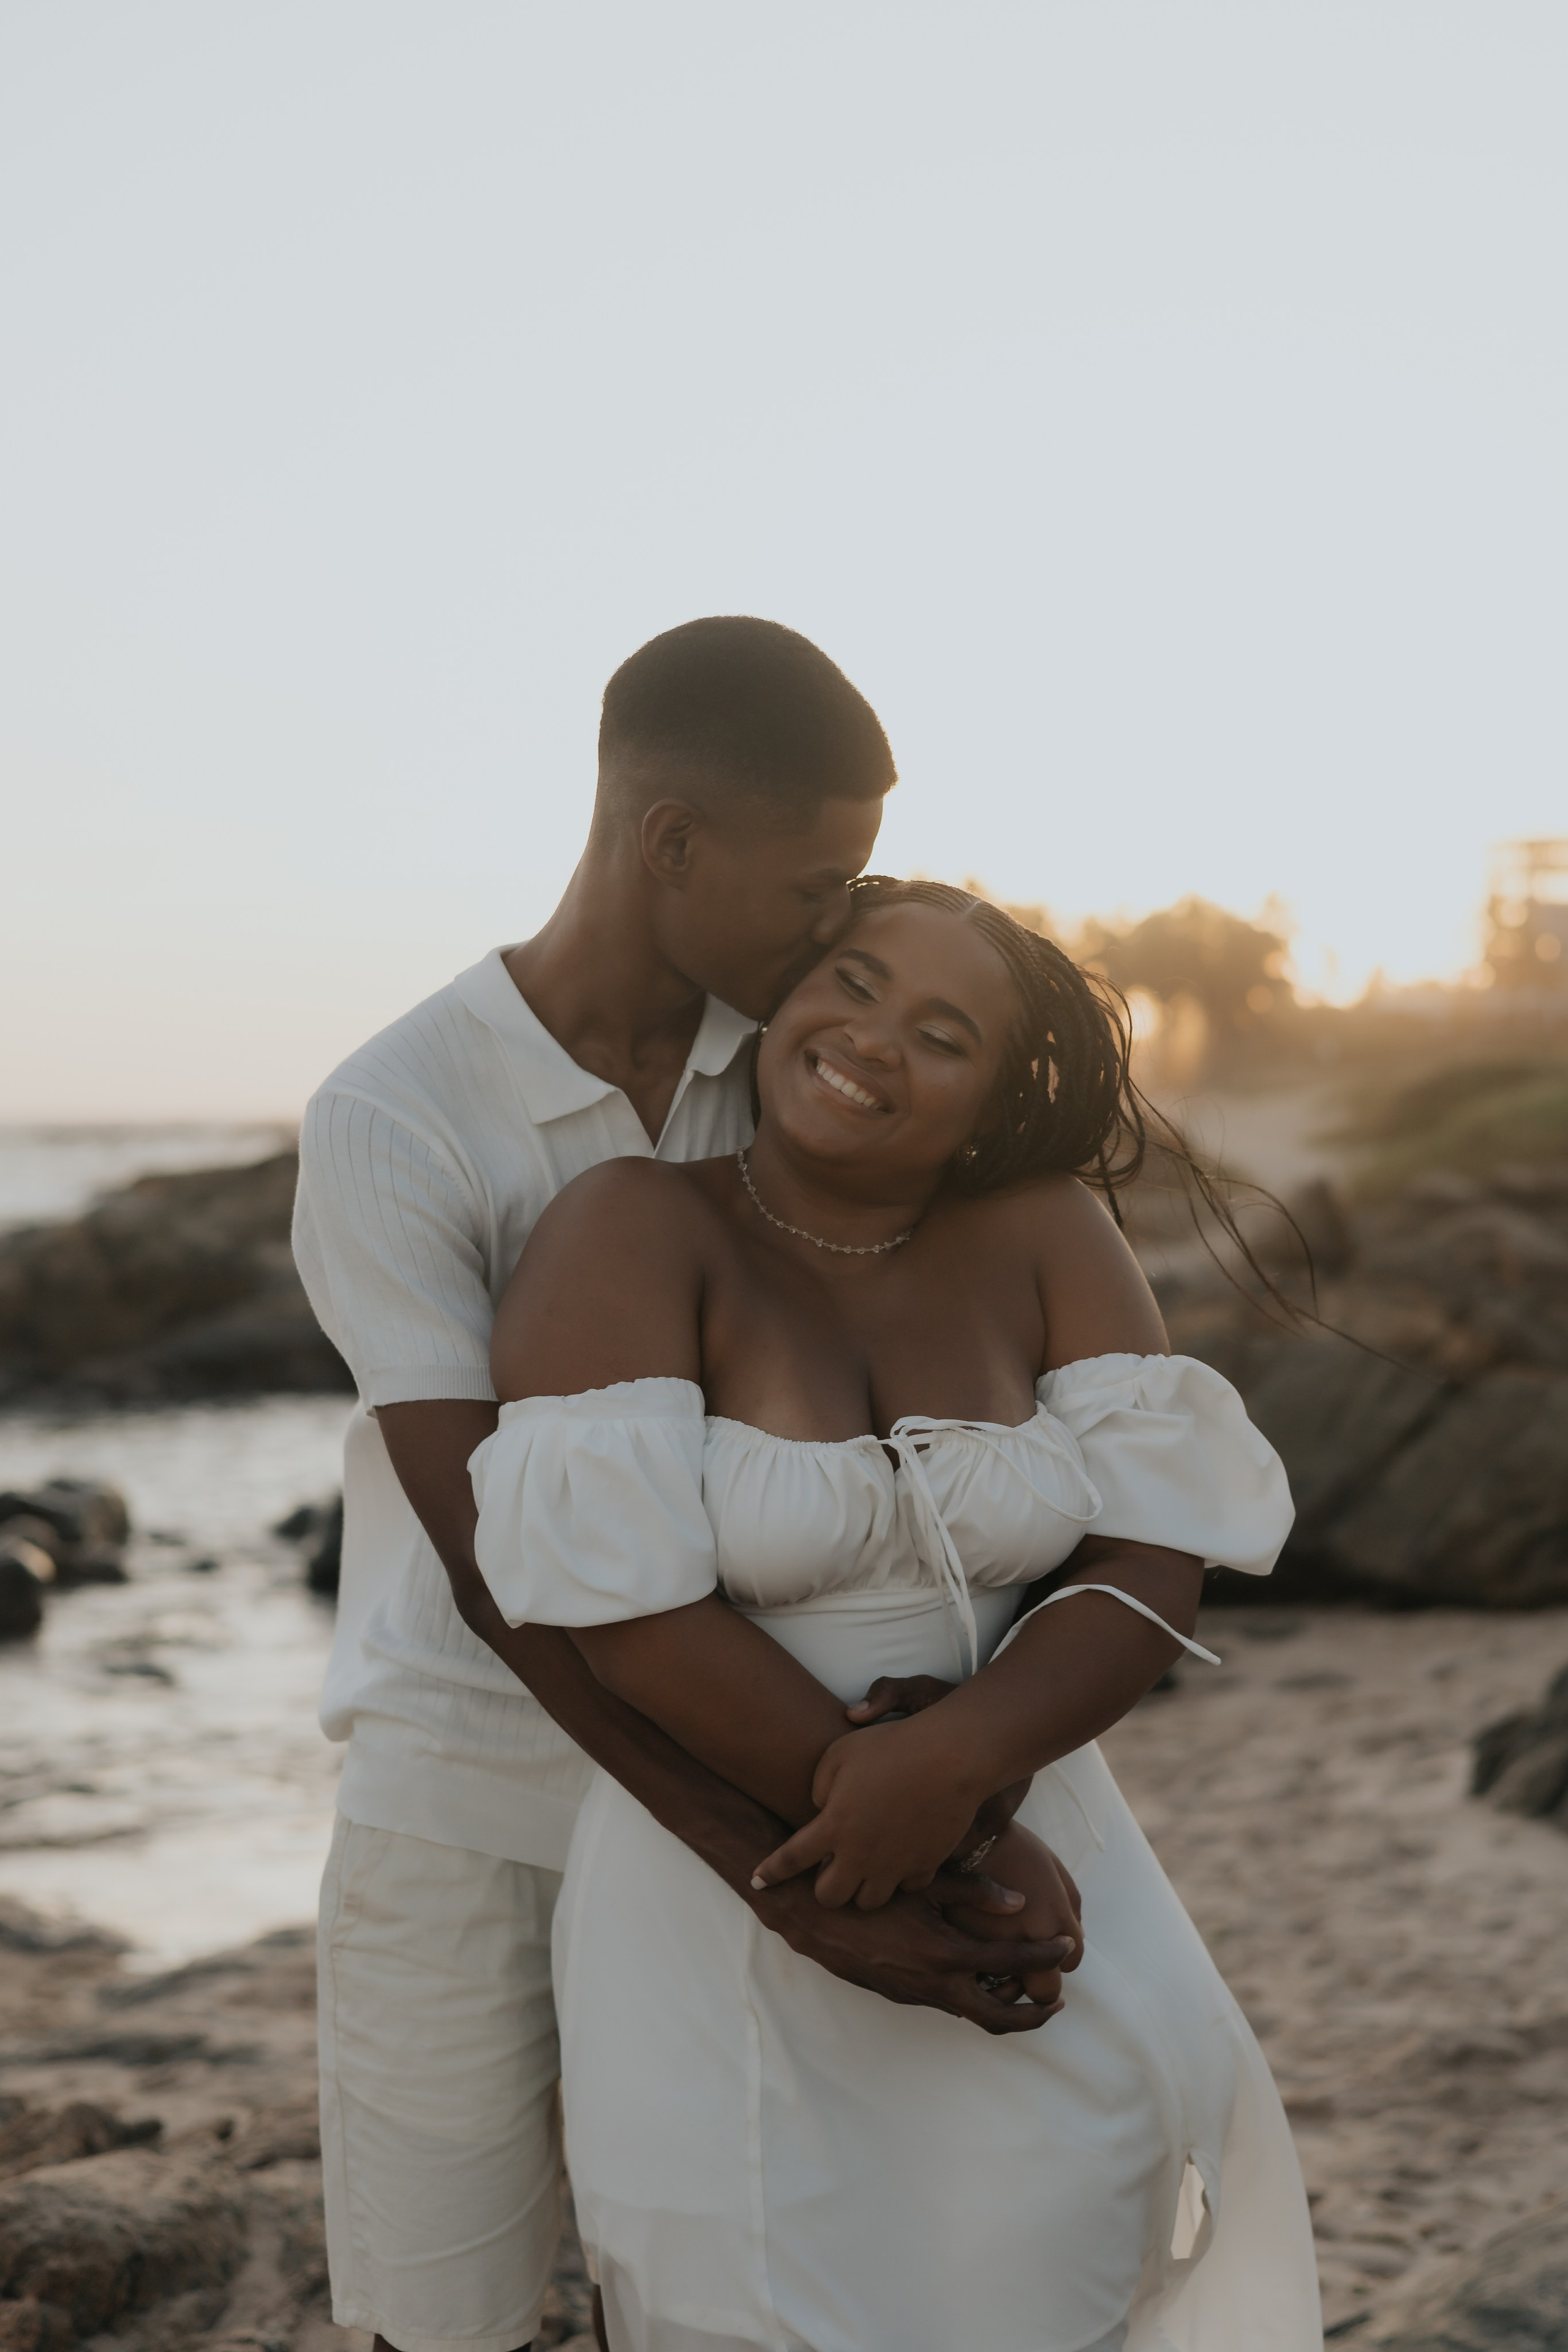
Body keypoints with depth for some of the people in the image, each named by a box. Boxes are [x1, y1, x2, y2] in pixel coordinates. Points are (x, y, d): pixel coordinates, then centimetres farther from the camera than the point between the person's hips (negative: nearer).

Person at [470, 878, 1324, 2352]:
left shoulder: (1045, 1237, -2)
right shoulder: (633, 1230, -11)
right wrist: (911, 1828, -17)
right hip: (725, 1898, -3)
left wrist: (954, 1760, -25)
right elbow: (617, 1596, -18)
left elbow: (1157, 1554, -8)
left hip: (1022, 1850, 3)